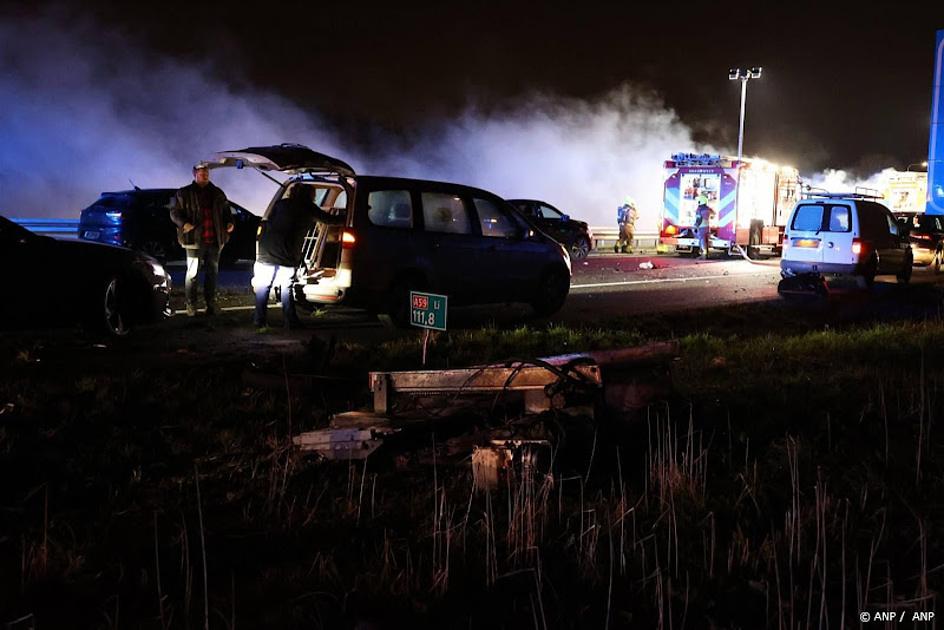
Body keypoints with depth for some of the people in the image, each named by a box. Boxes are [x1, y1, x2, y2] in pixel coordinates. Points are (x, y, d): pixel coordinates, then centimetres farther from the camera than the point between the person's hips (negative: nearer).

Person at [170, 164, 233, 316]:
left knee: (212, 272, 9)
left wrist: (229, 222, 4)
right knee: (192, 272, -1)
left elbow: (226, 210, 22)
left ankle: (211, 304, 19)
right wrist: (183, 224, -17)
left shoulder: (217, 193, 13)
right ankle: (191, 305, 6)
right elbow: (174, 212, 1)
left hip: (214, 240, 4)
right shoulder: (184, 193, 2)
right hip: (194, 240, -4)